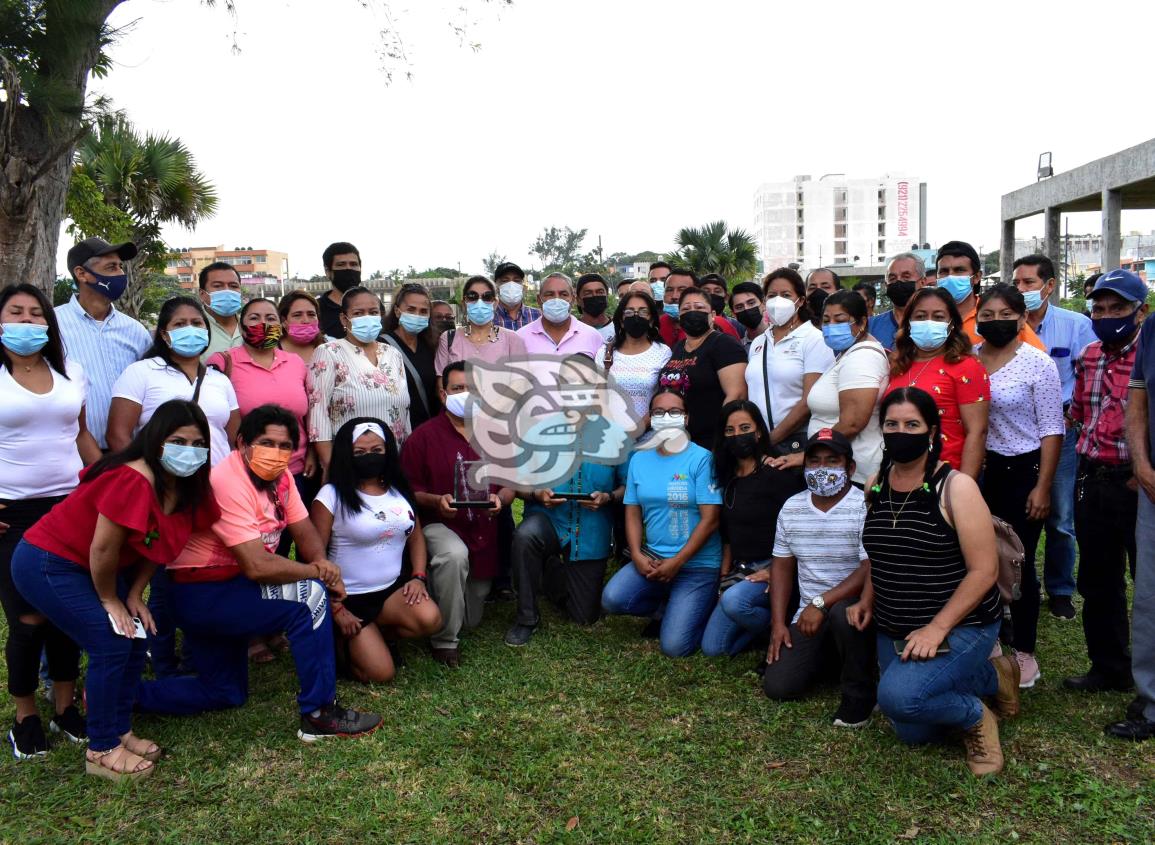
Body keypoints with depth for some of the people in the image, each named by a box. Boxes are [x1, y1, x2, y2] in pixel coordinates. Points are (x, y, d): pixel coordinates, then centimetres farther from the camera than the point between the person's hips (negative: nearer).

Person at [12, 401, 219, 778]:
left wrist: (135, 596, -1)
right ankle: (101, 750, 2)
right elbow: (103, 548, -26)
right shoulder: (133, 481, -31)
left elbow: (155, 546, 6)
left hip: (92, 569, 9)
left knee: (135, 640, 5)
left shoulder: (186, 488, -5)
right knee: (111, 644, -12)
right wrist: (110, 601, -11)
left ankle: (119, 730, 21)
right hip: (45, 563, -9)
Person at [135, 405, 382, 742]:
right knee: (309, 595, -24)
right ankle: (319, 715, -15)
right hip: (201, 592, -10)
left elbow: (305, 532, 4)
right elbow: (257, 567, -32)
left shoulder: (279, 475, 0)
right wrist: (318, 571, -20)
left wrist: (322, 562, -17)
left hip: (231, 588, 10)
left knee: (225, 693, 20)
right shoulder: (229, 483, -26)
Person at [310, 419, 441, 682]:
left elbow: (416, 536, 13)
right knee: (380, 673, -14)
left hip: (393, 588, 5)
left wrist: (418, 577, -4)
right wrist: (336, 609, -12)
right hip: (349, 597, -4)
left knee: (430, 619, -26)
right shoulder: (331, 496, -11)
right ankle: (343, 638, 18)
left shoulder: (399, 490, 6)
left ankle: (371, 634, 3)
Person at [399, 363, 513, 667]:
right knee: (454, 555, -42)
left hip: (484, 531, 5)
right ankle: (445, 640, -21)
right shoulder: (424, 436, -7)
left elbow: (510, 483, 6)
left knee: (472, 620, 11)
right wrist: (436, 501, -25)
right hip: (440, 525, -4)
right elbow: (409, 489, -7)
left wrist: (500, 499, -15)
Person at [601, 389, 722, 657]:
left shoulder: (701, 459, -9)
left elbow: (710, 519, -13)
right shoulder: (639, 459, 8)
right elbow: (633, 513, 8)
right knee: (612, 600, -20)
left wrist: (676, 562, -15)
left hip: (698, 564, -5)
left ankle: (699, 609, 20)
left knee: (674, 646, -14)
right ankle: (670, 606, 10)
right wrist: (637, 555, -8)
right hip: (652, 557, 5)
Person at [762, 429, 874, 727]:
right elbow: (782, 566, 10)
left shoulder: (864, 507, -14)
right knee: (777, 686, -9)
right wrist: (778, 623, 2)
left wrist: (821, 603, -27)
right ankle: (827, 654, 21)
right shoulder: (792, 507, 5)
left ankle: (859, 692, -13)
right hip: (809, 614, 5)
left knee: (842, 612, -40)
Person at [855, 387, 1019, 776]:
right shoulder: (876, 487, 3)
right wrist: (867, 601, 2)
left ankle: (975, 714, 1)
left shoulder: (955, 487, -15)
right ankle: (989, 677, 31)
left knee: (898, 697, -30)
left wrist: (937, 629, -23)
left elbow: (984, 570, -18)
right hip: (893, 631, 7)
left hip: (960, 627, -7)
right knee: (912, 734, 12)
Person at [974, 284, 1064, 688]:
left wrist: (1042, 488, -10)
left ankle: (1024, 653, 18)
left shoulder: (1037, 363, -7)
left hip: (1021, 471, -3)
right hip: (976, 471, 3)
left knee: (1019, 563, 3)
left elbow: (1051, 430, -6)